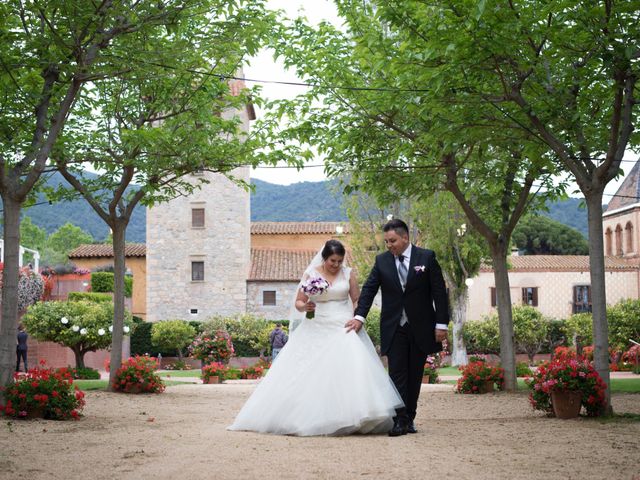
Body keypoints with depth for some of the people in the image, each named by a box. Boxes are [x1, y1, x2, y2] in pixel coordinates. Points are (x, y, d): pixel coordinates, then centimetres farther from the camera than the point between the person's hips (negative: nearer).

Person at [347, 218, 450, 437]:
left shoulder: (426, 257, -2)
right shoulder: (381, 261, 3)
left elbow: (439, 292, -3)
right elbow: (369, 289, 1)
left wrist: (441, 324, -7)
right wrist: (359, 316, -11)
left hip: (420, 328, -1)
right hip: (394, 328, 1)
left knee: (415, 375, 6)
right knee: (397, 374, -5)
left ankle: (409, 418, 15)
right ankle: (400, 421, -6)